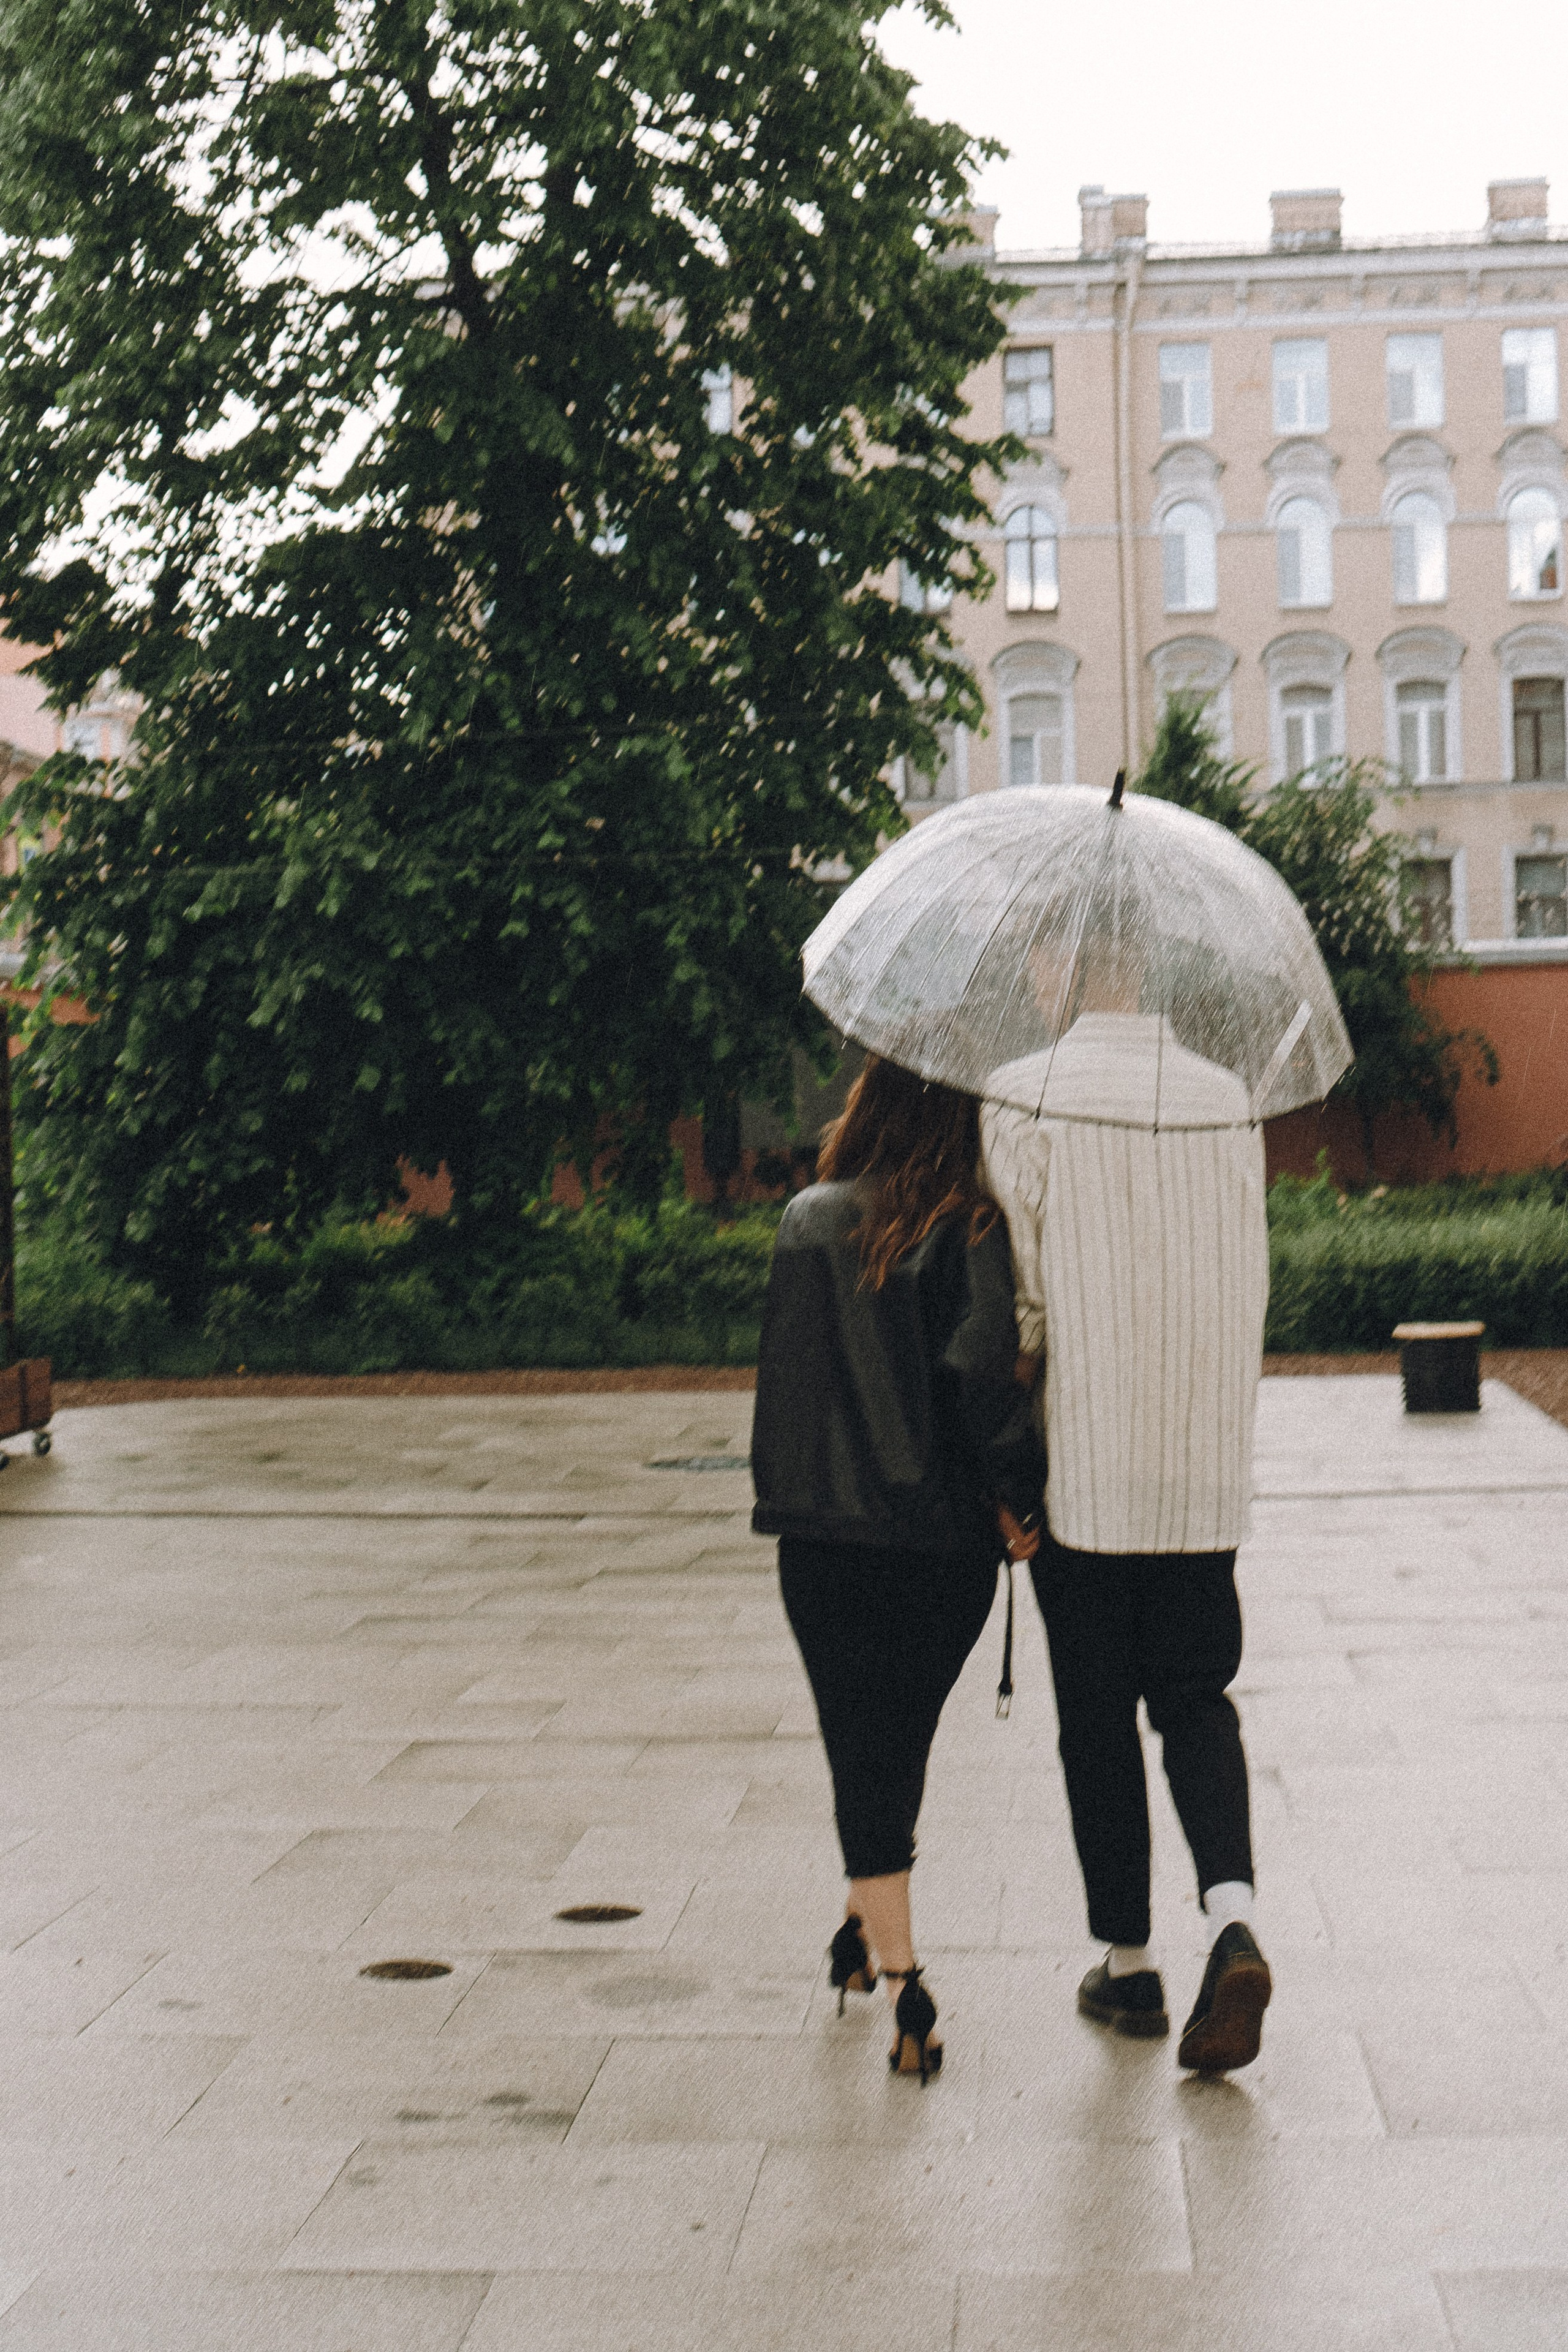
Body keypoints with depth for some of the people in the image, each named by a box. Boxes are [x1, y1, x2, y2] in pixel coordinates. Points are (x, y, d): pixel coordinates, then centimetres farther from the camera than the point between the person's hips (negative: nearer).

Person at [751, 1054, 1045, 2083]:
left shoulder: (808, 1222, 1)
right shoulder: (969, 1231, -8)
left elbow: (788, 1368, 2)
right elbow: (982, 1371, -19)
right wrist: (1022, 1496, -9)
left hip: (819, 1534, 1)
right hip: (943, 1535, -1)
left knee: (864, 1754, 5)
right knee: (902, 1739, 19)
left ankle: (894, 1962, -3)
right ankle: (873, 1924, 32)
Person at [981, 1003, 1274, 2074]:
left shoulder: (1028, 1100, -10)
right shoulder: (1229, 1100, 1)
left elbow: (1018, 1294, -8)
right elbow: (1245, 1289, 5)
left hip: (1084, 1469, -3)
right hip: (1206, 1472, 3)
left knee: (1097, 1717, 10)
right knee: (1194, 1700, 14)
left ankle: (1129, 1963, 19)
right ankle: (1233, 1915, -7)